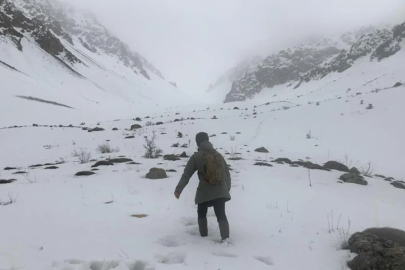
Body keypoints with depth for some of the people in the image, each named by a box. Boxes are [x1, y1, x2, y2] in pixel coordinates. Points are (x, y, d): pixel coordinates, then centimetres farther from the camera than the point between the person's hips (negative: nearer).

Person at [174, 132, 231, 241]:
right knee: (221, 215, 1)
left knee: (202, 214, 19)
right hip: (220, 190, 2)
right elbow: (227, 172, 16)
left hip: (204, 191, -2)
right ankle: (225, 238, -15)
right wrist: (227, 187, 27)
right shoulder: (218, 154, 11)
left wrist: (178, 189, -5)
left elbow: (186, 174, -6)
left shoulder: (196, 156, -1)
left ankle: (204, 237, 19)